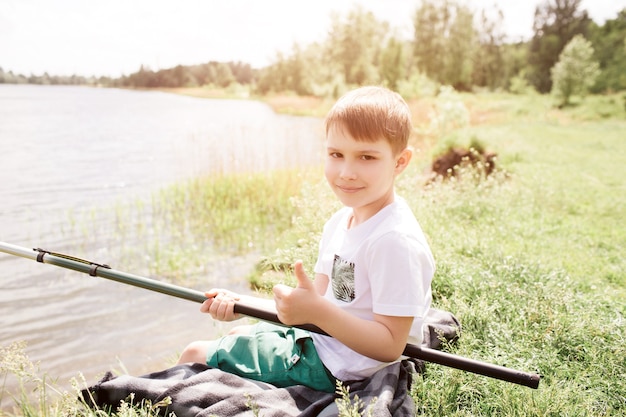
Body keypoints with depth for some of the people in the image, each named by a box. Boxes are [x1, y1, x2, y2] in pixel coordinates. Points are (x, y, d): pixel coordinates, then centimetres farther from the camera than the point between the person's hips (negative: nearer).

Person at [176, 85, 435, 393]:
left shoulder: (395, 240, -26)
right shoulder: (339, 222, 3)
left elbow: (390, 346, -25)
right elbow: (322, 299, 5)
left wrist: (317, 311, -36)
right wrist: (244, 304, -5)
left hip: (334, 370, -9)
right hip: (318, 337, 9)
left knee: (196, 354, -2)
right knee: (238, 335, 29)